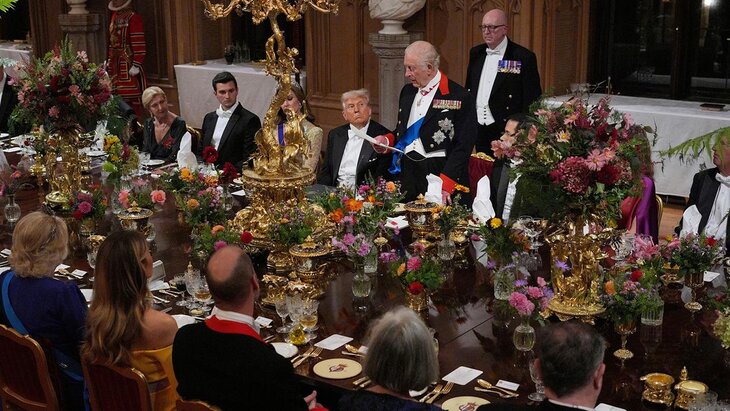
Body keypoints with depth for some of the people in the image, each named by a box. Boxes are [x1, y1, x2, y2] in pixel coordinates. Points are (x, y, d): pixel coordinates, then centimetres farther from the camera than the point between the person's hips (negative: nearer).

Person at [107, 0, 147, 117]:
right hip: (115, 63, 7)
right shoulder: (114, 16, 14)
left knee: (132, 96, -6)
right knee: (118, 95, 8)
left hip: (128, 62, -7)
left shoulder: (133, 17, -10)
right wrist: (108, 59, 18)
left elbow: (139, 44, -14)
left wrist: (136, 65, -18)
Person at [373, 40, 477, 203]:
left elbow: (462, 146, -11)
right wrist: (387, 140, 4)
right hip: (406, 174, 6)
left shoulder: (458, 97, -8)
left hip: (439, 173, -6)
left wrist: (445, 185, -17)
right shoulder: (407, 91, 14)